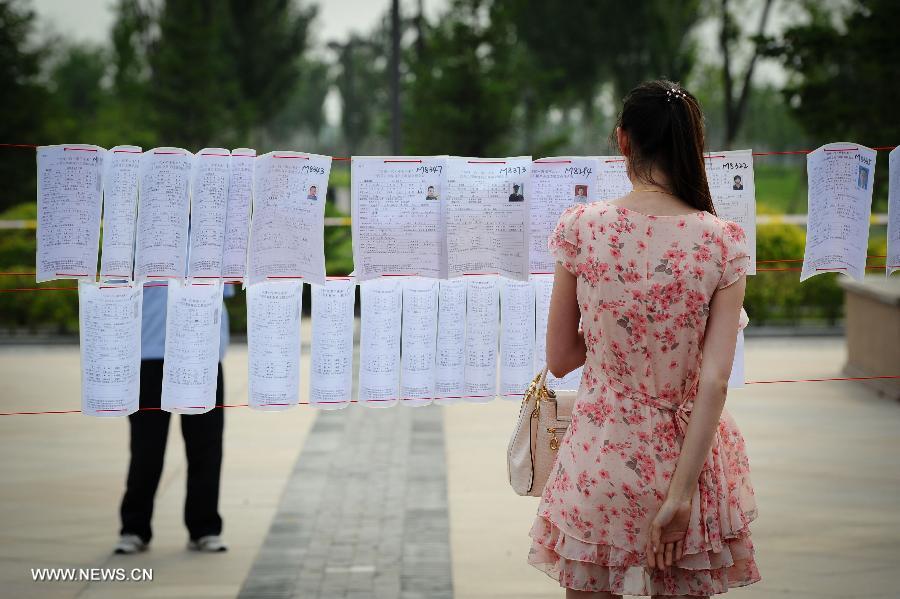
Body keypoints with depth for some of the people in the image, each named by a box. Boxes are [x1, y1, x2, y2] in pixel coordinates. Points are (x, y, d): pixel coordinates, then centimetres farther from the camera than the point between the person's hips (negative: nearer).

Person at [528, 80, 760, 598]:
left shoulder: (582, 227, -9)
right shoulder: (724, 242, -9)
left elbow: (559, 359, -1)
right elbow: (714, 382, -14)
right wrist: (681, 491, -13)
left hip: (602, 456, 0)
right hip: (687, 454, 0)